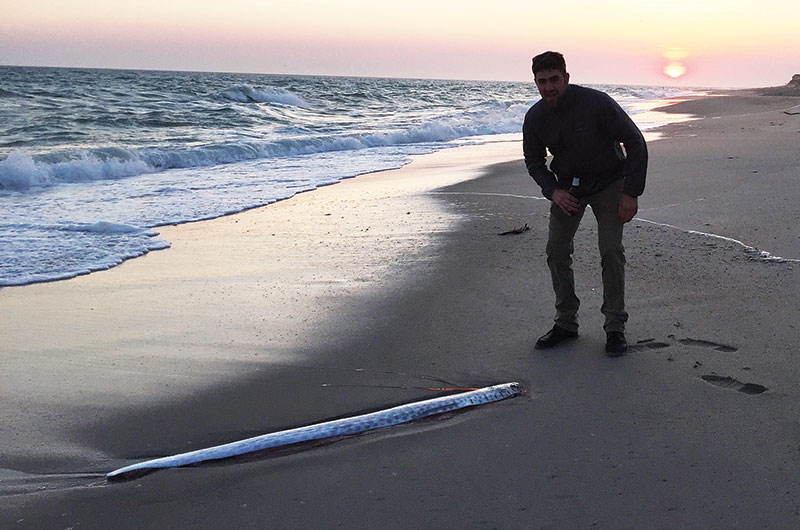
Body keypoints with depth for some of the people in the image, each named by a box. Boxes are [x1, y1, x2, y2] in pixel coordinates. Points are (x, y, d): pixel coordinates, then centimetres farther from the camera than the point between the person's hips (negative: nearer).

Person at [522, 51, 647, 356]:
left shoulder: (597, 103, -24)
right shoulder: (535, 118, -11)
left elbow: (635, 143, -16)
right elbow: (534, 161, 5)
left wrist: (631, 193, -19)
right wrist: (553, 191, -13)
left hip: (608, 183, -4)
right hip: (567, 186, 4)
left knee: (611, 251, -13)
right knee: (556, 251, -3)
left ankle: (615, 328, -2)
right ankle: (566, 323, 10)